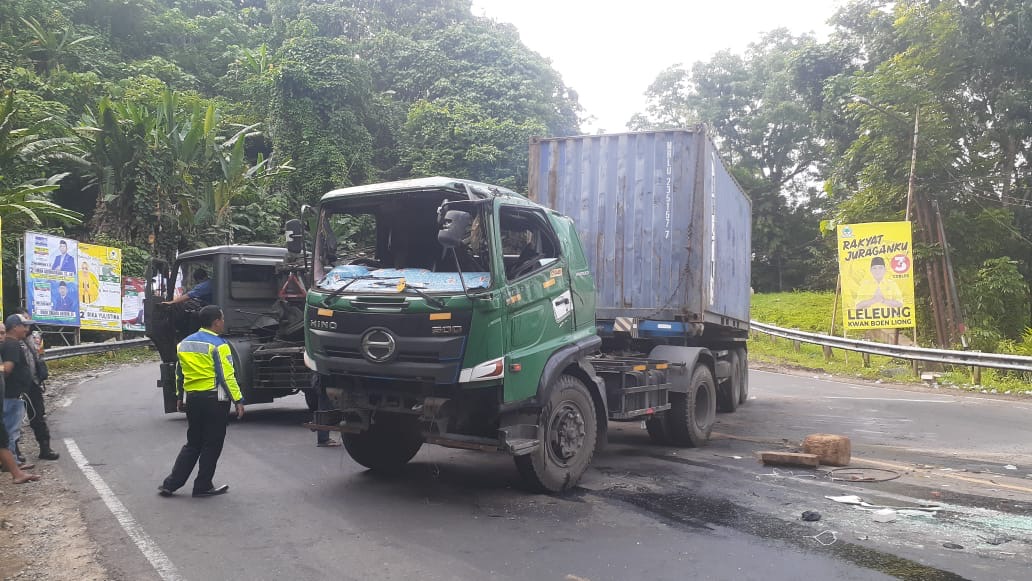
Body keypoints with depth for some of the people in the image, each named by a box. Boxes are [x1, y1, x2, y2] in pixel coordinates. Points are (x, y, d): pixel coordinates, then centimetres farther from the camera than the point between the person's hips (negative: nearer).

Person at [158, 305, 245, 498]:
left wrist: (180, 397, 26)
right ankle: (203, 486, 11)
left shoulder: (185, 343, 11)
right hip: (215, 400, -7)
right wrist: (238, 400, -13)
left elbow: (179, 373, 17)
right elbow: (226, 376, -16)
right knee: (212, 445, 5)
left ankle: (170, 484, 13)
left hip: (192, 398, 7)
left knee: (193, 444, 17)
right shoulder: (218, 345, -12)